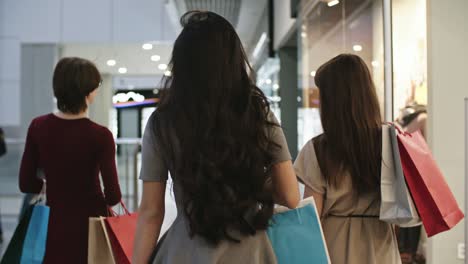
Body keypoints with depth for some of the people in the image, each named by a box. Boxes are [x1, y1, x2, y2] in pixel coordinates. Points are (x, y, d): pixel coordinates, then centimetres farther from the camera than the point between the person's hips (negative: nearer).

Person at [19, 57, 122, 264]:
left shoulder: (38, 127, -6)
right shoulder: (100, 135, -17)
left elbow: (26, 184, -1)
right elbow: (113, 196, -15)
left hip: (54, 224, 3)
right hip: (90, 222, -3)